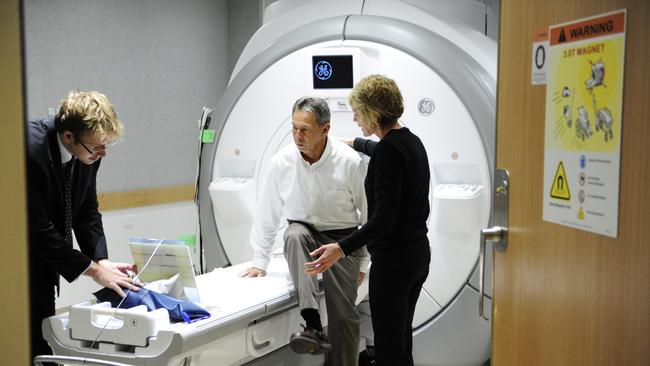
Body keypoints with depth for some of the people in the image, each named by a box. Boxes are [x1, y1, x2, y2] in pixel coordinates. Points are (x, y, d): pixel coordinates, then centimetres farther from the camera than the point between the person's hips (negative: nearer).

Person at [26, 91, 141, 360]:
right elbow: (37, 228, -28)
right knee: (29, 349, -2)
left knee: (43, 342, 13)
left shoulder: (87, 152, -9)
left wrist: (102, 260, -12)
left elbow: (87, 212, 2)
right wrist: (93, 269, -24)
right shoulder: (30, 150, -29)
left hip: (42, 265, 7)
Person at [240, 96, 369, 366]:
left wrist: (363, 262, -1)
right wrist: (260, 261, 0)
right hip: (304, 235, 1)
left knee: (344, 315, -8)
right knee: (294, 234, -34)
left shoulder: (351, 162, -15)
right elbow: (267, 212, -1)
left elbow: (369, 214, -5)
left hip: (342, 239, -1)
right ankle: (313, 326, -38)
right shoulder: (282, 161, -10)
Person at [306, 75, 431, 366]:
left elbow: (384, 217, -25)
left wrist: (342, 248, -34)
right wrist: (352, 143, 48)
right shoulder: (410, 141, 9)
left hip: (393, 258, -10)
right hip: (417, 252, 10)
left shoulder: (388, 150, -19)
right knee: (401, 339, 18)